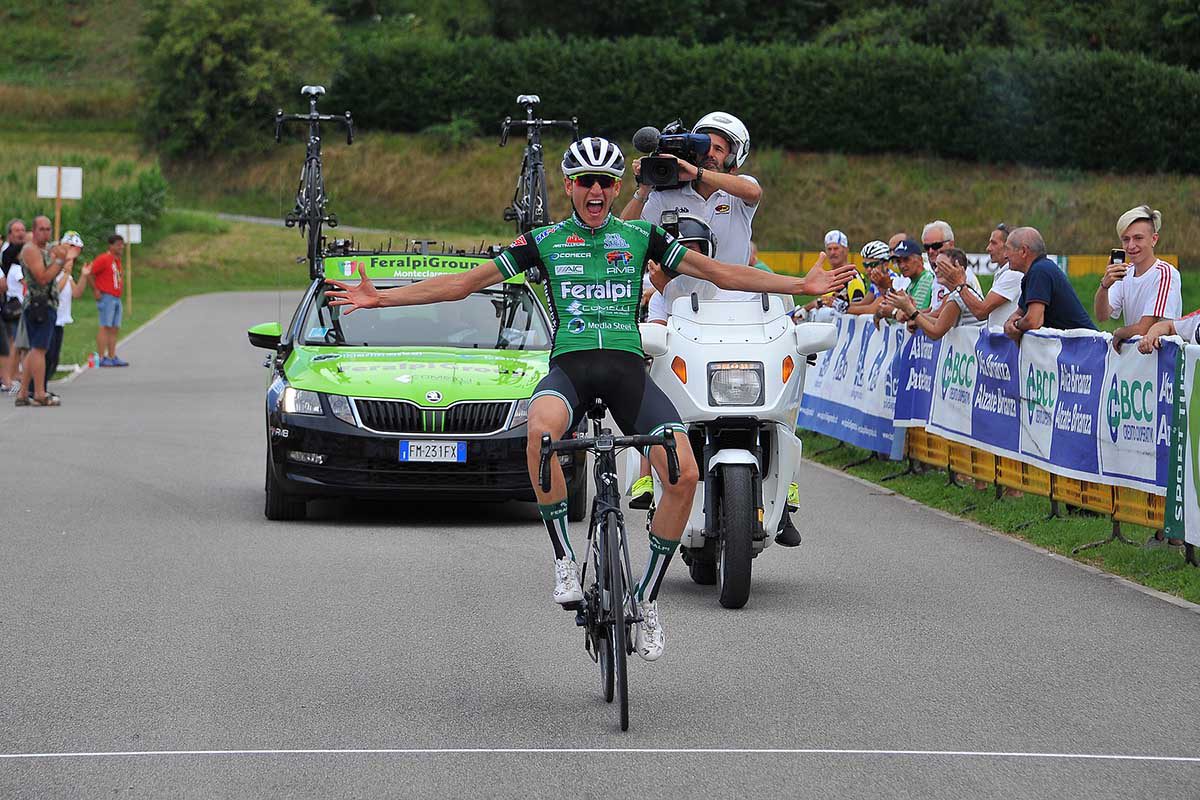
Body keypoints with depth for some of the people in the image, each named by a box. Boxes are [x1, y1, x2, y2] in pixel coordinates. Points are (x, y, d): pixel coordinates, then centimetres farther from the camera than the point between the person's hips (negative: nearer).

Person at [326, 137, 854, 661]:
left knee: (685, 475, -21)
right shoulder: (544, 241, 12)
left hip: (627, 367, 1)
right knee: (541, 430, -39)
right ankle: (565, 561, -23)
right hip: (569, 365, -1)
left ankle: (648, 598, -1)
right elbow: (462, 283, 13)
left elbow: (722, 273, 16)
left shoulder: (641, 237, 14)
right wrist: (380, 297, 5)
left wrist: (802, 285, 8)